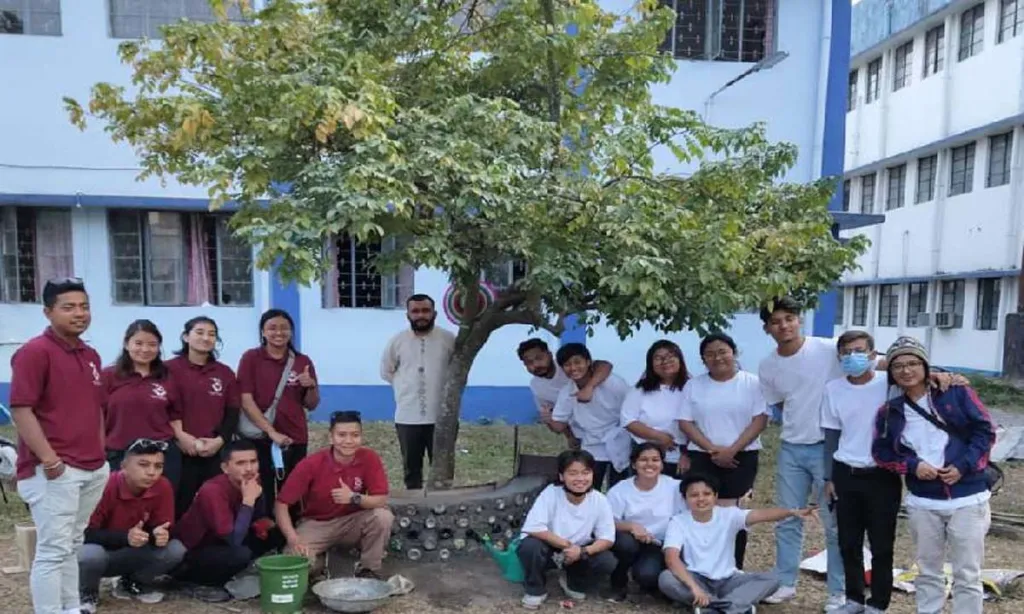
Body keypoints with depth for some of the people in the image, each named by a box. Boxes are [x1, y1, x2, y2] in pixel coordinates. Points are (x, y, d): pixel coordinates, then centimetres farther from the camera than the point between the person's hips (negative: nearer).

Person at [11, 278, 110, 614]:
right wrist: (49, 460, -19)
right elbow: (21, 410, -15)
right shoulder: (34, 351, -10)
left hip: (93, 469, 8)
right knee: (53, 550, -4)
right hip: (54, 470, -8)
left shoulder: (91, 355, 14)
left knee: (72, 547, 16)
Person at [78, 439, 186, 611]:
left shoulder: (163, 487, -16)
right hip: (98, 551, -3)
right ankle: (87, 594, -2)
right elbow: (86, 532, -25)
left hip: (130, 555, 4)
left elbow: (163, 527, -8)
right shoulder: (106, 486, -27)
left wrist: (160, 534, -33)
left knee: (175, 550, -19)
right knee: (90, 555, -38)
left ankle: (131, 584, 9)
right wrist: (125, 537, -38)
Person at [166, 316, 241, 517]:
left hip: (216, 452, 3)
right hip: (180, 451, -3)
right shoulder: (170, 369, 1)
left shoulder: (225, 372, 13)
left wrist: (220, 440, -4)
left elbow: (233, 413, 10)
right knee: (181, 507, -1)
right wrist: (179, 435, -14)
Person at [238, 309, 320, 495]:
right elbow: (246, 401, -7)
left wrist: (311, 386, -12)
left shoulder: (303, 361, 7)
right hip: (259, 438, -2)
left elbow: (311, 405, 9)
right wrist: (272, 432, -15)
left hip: (295, 439, 2)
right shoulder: (251, 358, 0)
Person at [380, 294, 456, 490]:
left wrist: (443, 385, 3)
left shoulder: (449, 339, -4)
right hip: (407, 417, 1)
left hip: (441, 416, -1)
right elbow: (386, 371, 12)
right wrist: (406, 386, 6)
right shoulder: (397, 341, 0)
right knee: (411, 468, 12)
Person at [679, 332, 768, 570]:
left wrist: (732, 450, -13)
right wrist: (712, 449, -11)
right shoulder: (694, 385, 7)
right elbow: (685, 422, 2)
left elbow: (760, 420, -5)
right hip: (703, 457, 2)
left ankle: (735, 570, 8)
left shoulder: (752, 383, 1)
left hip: (741, 457, -2)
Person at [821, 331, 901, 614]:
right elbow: (831, 435, 7)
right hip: (845, 475, 3)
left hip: (882, 476, -3)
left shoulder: (890, 384, -9)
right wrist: (829, 477, 7)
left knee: (882, 545, 8)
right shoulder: (833, 389, 0)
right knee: (848, 543, 13)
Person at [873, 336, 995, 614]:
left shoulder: (956, 393, -3)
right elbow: (881, 452, 8)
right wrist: (912, 465, -9)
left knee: (967, 575, 5)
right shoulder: (890, 412, 3)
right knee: (928, 571, 15)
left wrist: (964, 466, -13)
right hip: (922, 503, 3)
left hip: (967, 500, -2)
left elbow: (985, 431, -3)